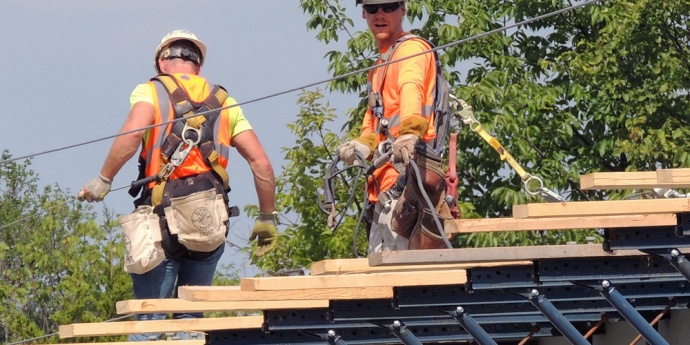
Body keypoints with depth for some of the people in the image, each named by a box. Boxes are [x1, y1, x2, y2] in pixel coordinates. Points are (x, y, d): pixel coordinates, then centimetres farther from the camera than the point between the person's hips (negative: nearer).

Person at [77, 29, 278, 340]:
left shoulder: (151, 91, 8)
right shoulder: (223, 101, 19)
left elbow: (133, 132, -14)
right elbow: (261, 163, 12)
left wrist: (103, 180, -7)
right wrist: (267, 218, 20)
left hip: (164, 217, -3)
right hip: (212, 221, 3)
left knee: (149, 317, -2)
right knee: (191, 315, 14)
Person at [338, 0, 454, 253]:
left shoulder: (412, 48, -5)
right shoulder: (381, 64, 27)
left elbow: (412, 90, -26)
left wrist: (410, 132, -45)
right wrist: (362, 145, 2)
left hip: (408, 168, -10)